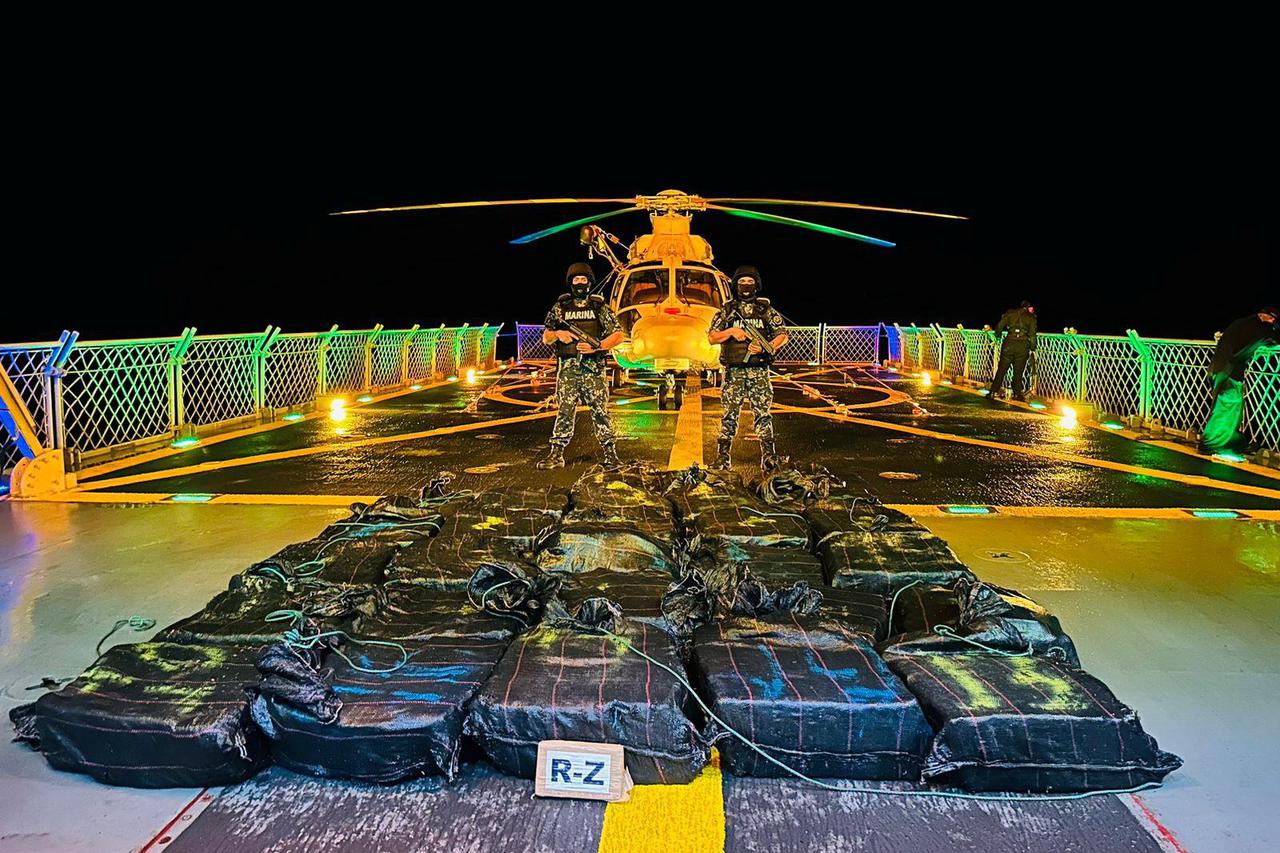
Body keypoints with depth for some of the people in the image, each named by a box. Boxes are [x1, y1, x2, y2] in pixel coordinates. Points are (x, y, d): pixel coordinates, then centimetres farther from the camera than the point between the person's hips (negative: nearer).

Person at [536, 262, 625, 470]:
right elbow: (546, 338, 13)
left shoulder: (600, 307, 6)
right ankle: (556, 454, 7)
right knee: (565, 410, 3)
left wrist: (596, 347, -11)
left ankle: (610, 453, 7)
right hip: (568, 367, 1)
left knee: (600, 410, 0)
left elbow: (618, 335, 2)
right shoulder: (560, 307, 11)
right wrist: (558, 334, -9)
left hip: (593, 368, -1)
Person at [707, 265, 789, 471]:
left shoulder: (766, 310, 7)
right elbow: (711, 337, 6)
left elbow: (782, 335, 5)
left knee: (763, 413, -1)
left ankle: (768, 456, 0)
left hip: (759, 371, 0)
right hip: (734, 371, 1)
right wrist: (731, 331, -11)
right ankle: (722, 457, 8)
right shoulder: (726, 311, 8)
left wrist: (764, 347, -12)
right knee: (730, 414, 4)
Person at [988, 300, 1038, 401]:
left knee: (1001, 370, 6)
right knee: (1018, 371, 8)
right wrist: (1032, 348, 6)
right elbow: (1032, 334, 0)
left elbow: (999, 327, 6)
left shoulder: (1010, 313, 10)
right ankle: (1017, 394, 10)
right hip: (1023, 345, -1)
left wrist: (998, 336, 24)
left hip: (1009, 343, 1)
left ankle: (993, 392, 6)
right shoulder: (1031, 317, 7)